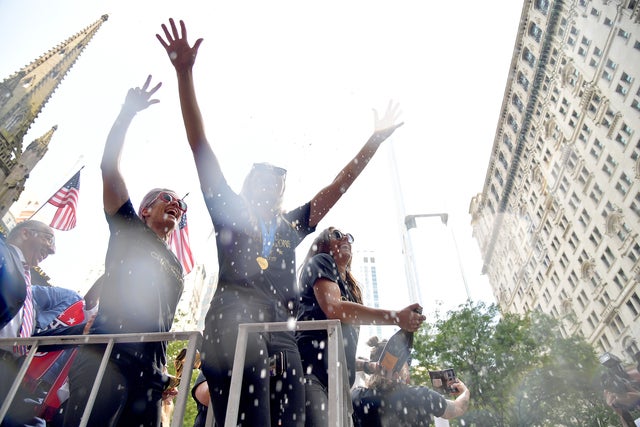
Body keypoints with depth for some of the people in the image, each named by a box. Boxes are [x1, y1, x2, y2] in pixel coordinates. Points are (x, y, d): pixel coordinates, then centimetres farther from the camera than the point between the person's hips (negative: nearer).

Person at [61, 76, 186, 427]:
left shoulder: (176, 268, 28)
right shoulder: (129, 229, 15)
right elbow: (109, 167, 4)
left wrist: (166, 371, 17)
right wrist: (127, 113, -1)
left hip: (150, 371, 6)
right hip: (106, 356, -5)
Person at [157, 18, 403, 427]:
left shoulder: (292, 224, 31)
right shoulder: (230, 210, 23)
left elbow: (338, 186, 30)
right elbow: (200, 144, 16)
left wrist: (375, 140, 28)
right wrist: (185, 73, 12)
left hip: (282, 325, 4)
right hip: (235, 305, -3)